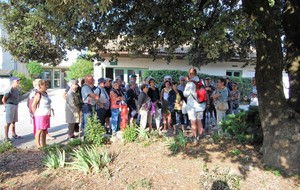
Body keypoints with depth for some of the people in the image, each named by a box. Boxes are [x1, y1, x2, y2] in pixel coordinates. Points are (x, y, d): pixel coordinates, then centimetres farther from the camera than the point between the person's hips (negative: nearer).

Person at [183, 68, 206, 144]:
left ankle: (195, 138, 8)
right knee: (199, 121, 16)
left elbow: (185, 94, -11)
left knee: (193, 122, 4)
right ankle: (199, 137, 26)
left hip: (192, 105, -5)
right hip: (201, 105, 5)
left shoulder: (190, 83, -16)